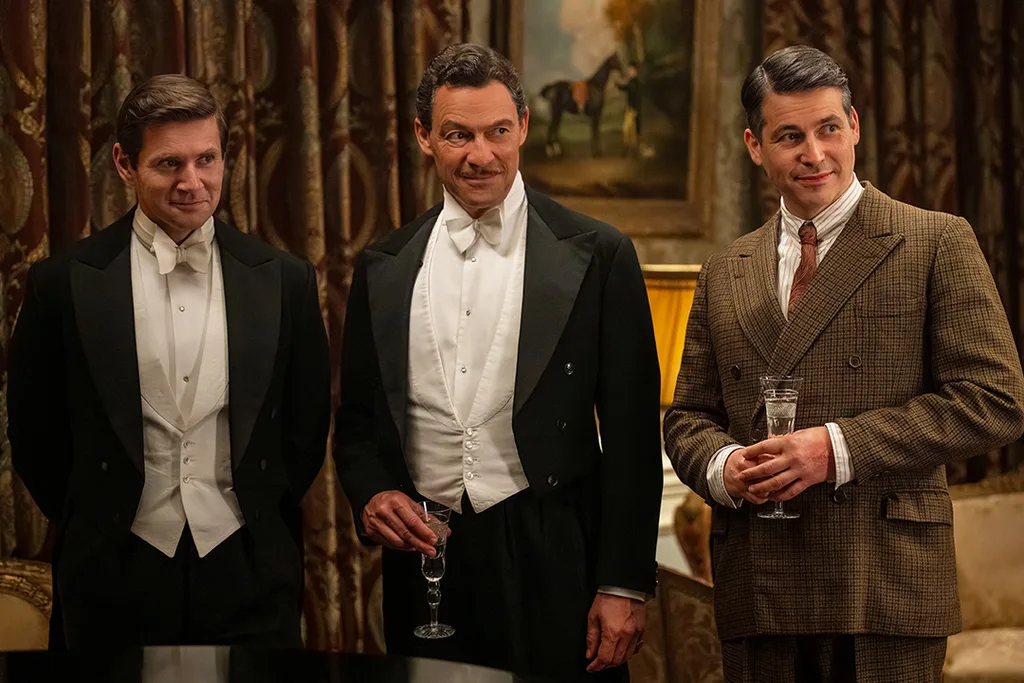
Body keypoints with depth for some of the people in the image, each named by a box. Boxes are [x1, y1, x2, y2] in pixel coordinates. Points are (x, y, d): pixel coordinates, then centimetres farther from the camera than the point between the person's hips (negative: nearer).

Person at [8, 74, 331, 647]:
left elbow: (306, 430, 10)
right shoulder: (64, 283, -3)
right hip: (117, 578, -1)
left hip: (248, 575, 1)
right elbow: (36, 436, 5)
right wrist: (97, 530, 7)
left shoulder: (284, 281, 2)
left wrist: (259, 525, 9)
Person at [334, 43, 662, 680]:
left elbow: (631, 434, -4)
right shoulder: (384, 268, 8)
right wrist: (371, 494, -6)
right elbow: (358, 420, 15)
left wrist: (624, 586, -8)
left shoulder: (597, 256, -3)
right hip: (425, 555, 3)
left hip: (552, 562, -3)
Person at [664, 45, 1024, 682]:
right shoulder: (723, 275, 16)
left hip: (887, 589, -4)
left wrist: (839, 448, -14)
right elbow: (687, 416, 19)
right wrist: (723, 466, -5)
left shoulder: (937, 243, 1)